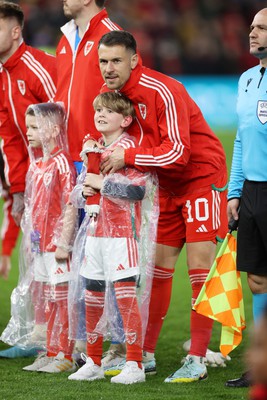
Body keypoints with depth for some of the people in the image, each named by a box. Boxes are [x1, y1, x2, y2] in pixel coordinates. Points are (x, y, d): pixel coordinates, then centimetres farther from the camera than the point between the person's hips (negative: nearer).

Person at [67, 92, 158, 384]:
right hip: (95, 231, 8)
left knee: (125, 295, -9)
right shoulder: (93, 148, 14)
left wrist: (102, 183, -16)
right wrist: (83, 189, 4)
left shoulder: (129, 147, -10)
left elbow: (138, 189, -22)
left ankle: (134, 365, -6)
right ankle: (93, 363, 22)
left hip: (122, 232, -8)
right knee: (92, 297, 11)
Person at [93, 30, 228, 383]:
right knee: (156, 267, 6)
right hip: (167, 186, 8)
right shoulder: (114, 94, 0)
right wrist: (101, 160, -8)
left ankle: (197, 361, -9)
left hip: (202, 178, -8)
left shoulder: (163, 91, -24)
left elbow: (178, 152, -28)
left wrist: (127, 158, -26)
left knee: (200, 267, -10)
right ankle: (145, 355, 12)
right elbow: (120, 142, 12)